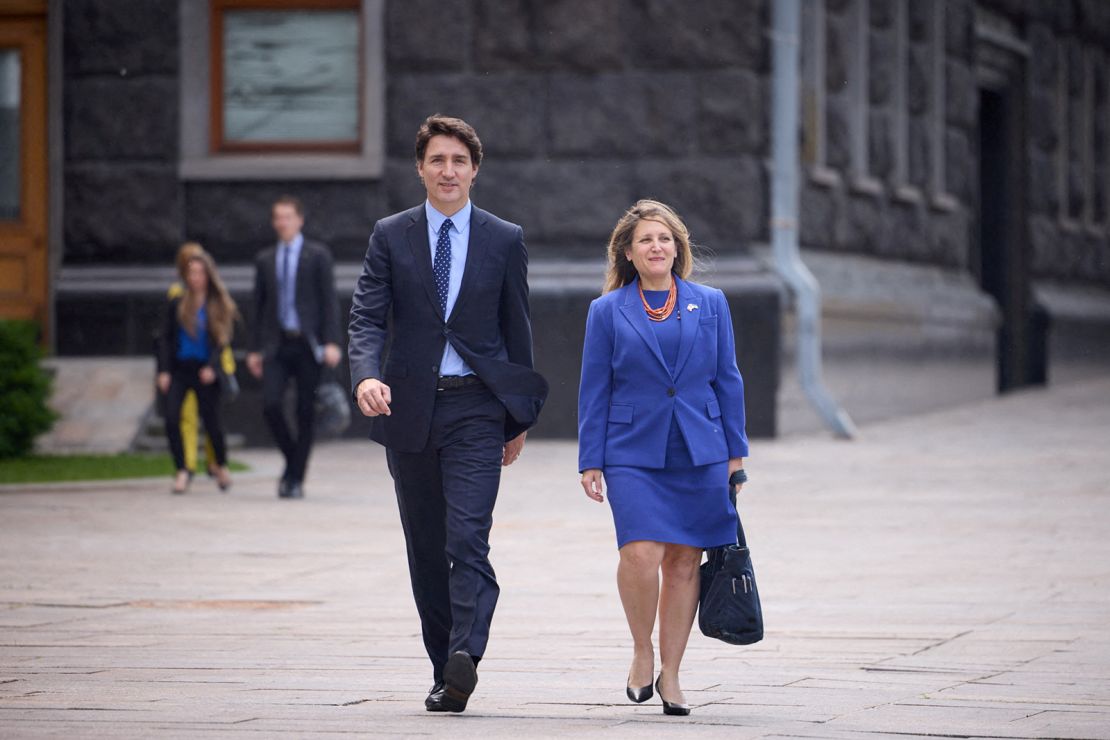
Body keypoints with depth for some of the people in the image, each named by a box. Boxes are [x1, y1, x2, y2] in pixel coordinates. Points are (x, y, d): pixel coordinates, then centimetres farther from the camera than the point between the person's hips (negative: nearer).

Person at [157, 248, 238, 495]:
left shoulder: (219, 306, 1)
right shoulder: (177, 304, 4)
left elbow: (222, 340, -3)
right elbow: (166, 338, 5)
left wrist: (211, 367, -17)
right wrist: (163, 371, -4)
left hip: (205, 371, -1)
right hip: (179, 368, 1)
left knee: (212, 421, 1)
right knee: (171, 419, -14)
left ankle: (221, 467, 28)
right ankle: (181, 471, -4)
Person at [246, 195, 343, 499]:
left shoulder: (317, 255, 3)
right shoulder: (265, 260, 13)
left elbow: (329, 300, -2)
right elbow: (259, 306, 15)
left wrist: (331, 343, -11)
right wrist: (254, 349, 10)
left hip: (307, 344, -2)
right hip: (276, 344, 2)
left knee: (306, 413, -1)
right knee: (270, 405, -13)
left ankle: (296, 479, 6)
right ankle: (292, 459, 10)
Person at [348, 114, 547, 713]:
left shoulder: (505, 241, 6)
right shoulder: (391, 236, 6)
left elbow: (517, 329, 11)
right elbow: (367, 317, -2)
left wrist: (519, 416, 12)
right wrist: (366, 375, -22)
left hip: (476, 408, -2)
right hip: (410, 409, 2)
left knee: (468, 538, -18)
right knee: (425, 549, 7)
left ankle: (465, 657, -30)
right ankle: (444, 671, 15)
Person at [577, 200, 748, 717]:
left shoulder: (710, 304, 8)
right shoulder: (607, 311, 4)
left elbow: (727, 380, 11)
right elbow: (594, 391, 5)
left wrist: (734, 451, 8)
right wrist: (590, 462, 1)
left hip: (699, 454, 2)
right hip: (633, 454, -2)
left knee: (683, 561, 3)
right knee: (641, 554, -17)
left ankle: (669, 674, 13)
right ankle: (642, 651, 6)